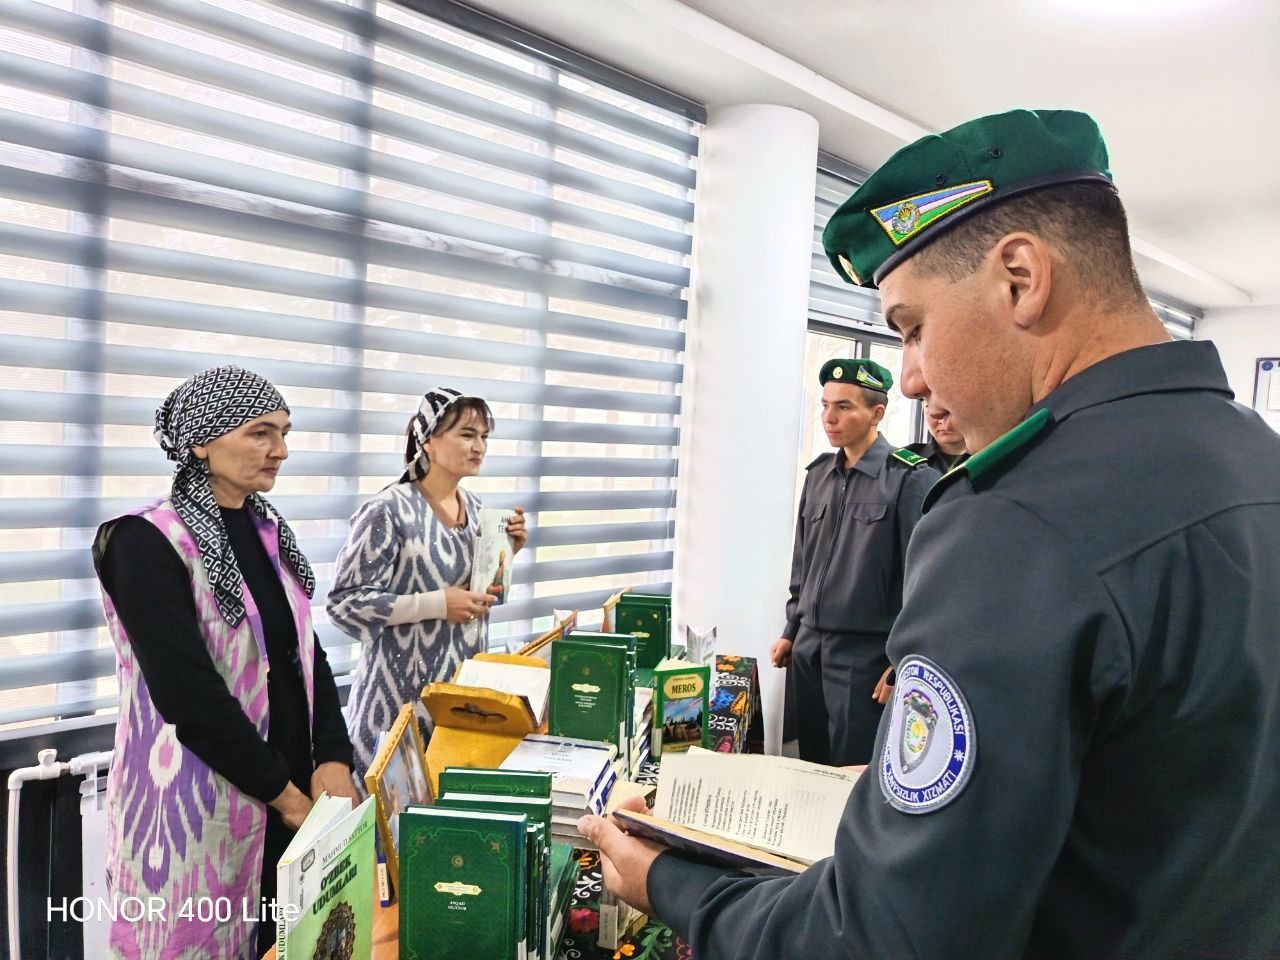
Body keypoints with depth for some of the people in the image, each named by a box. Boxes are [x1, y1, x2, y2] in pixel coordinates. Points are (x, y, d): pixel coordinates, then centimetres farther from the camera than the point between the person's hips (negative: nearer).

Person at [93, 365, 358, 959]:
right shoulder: (147, 544, -16)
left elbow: (304, 652, 7)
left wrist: (332, 758, -6)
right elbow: (190, 695, -21)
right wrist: (287, 794, -15)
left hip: (293, 788, 7)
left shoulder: (267, 530, 6)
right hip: (194, 804, -6)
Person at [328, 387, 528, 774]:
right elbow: (345, 601, -17)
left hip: (464, 679, 7)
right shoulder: (390, 510, -17)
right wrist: (438, 605, -22)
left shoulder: (475, 508, 5)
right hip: (403, 688, -6)